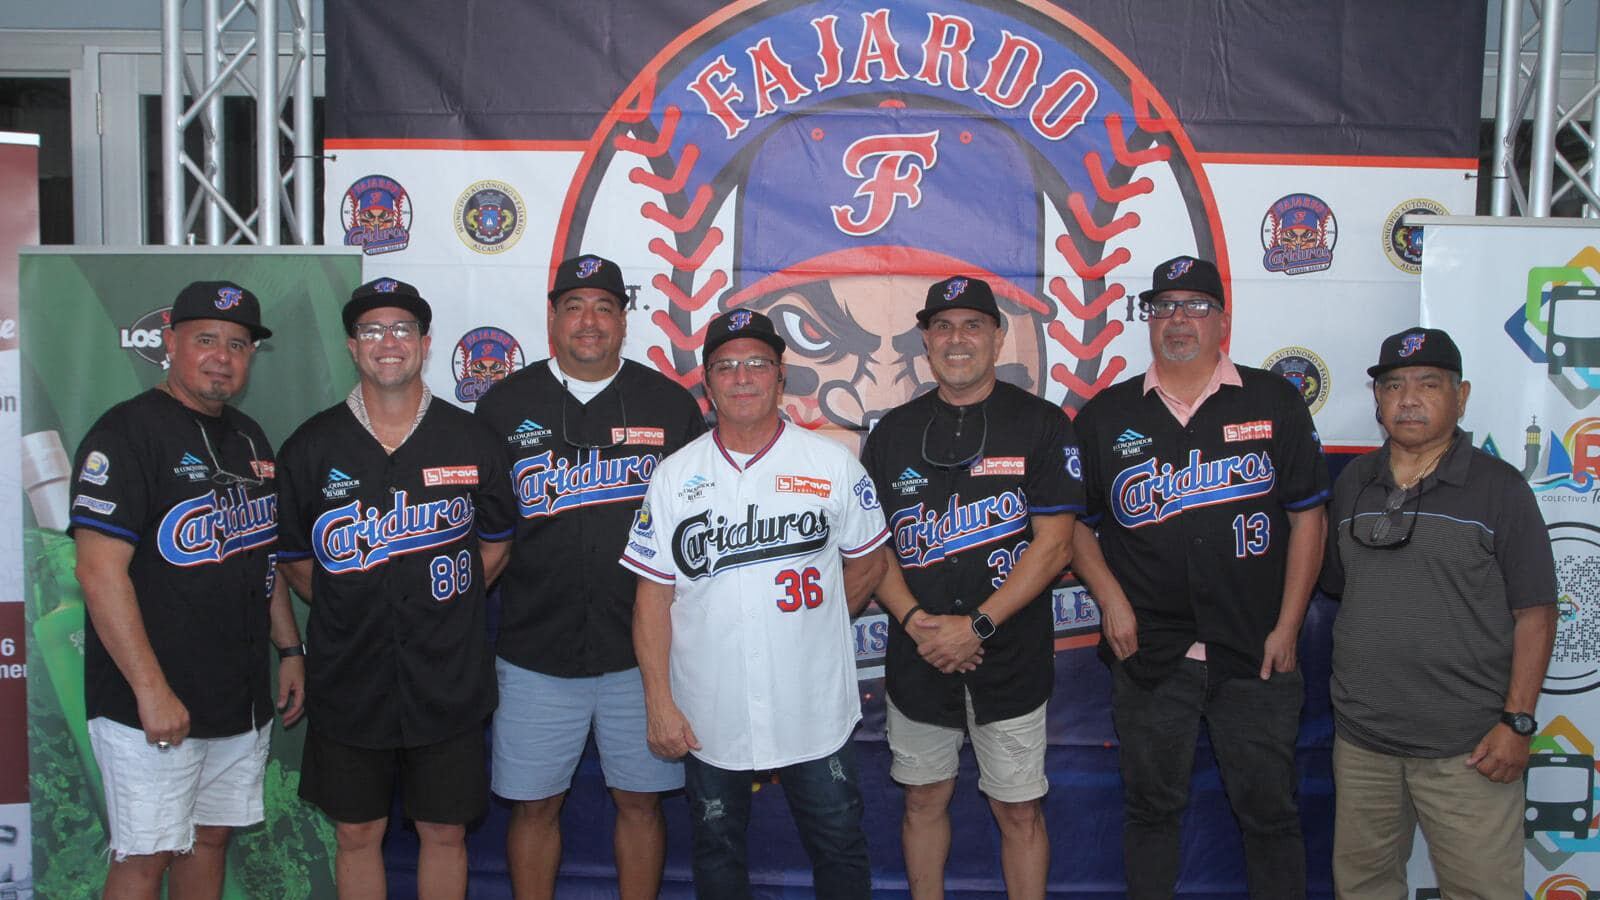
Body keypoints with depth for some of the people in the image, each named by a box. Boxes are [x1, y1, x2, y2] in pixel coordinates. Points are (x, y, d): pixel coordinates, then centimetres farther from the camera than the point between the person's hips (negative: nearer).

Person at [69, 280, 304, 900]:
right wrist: (151, 688, -22)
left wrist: (289, 650, 15)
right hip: (152, 706, -7)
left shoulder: (250, 441, 13)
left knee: (210, 841, 15)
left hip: (241, 701, 7)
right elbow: (100, 570, -19)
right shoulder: (127, 432, -12)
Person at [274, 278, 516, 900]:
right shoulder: (311, 447, -1)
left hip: (447, 679, 0)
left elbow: (496, 541, 10)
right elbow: (294, 557, 7)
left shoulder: (472, 441, -1)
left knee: (444, 832, 11)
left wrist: (448, 607, 4)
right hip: (349, 680, 1)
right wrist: (351, 613, 3)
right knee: (357, 834, 12)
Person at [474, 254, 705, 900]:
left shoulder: (671, 404, 4)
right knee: (534, 804, 9)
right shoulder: (503, 406, 4)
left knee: (640, 800, 10)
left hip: (641, 650, 0)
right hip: (536, 652, 0)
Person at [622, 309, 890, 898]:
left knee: (840, 849, 11)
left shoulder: (834, 464, -2)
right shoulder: (675, 476, 0)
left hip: (815, 711, -1)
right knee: (716, 852, 17)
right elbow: (654, 594, -1)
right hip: (707, 716, 1)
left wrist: (814, 630, 4)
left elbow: (866, 563, 7)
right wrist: (659, 703, -5)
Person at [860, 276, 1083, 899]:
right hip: (917, 657, 3)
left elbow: (1053, 545, -9)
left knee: (1019, 812, 6)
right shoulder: (893, 433, 6)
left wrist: (975, 626, -16)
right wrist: (914, 620, -12)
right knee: (924, 800, 14)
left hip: (1012, 659, -2)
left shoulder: (1040, 425, -4)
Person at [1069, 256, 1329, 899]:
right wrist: (1110, 598, -5)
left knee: (1269, 811, 8)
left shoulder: (1274, 402, 2)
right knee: (1150, 807, 12)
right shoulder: (1105, 416, 5)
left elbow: (1307, 515, 2)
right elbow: (1074, 522, 9)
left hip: (1255, 655, -1)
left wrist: (1287, 626, -3)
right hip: (1147, 654, 1)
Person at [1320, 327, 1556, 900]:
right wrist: (1348, 700, 10)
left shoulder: (1498, 488, -3)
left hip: (1466, 746, -4)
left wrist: (1518, 722, -11)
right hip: (1361, 739, 4)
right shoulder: (1352, 484, 9)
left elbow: (1534, 613, -5)